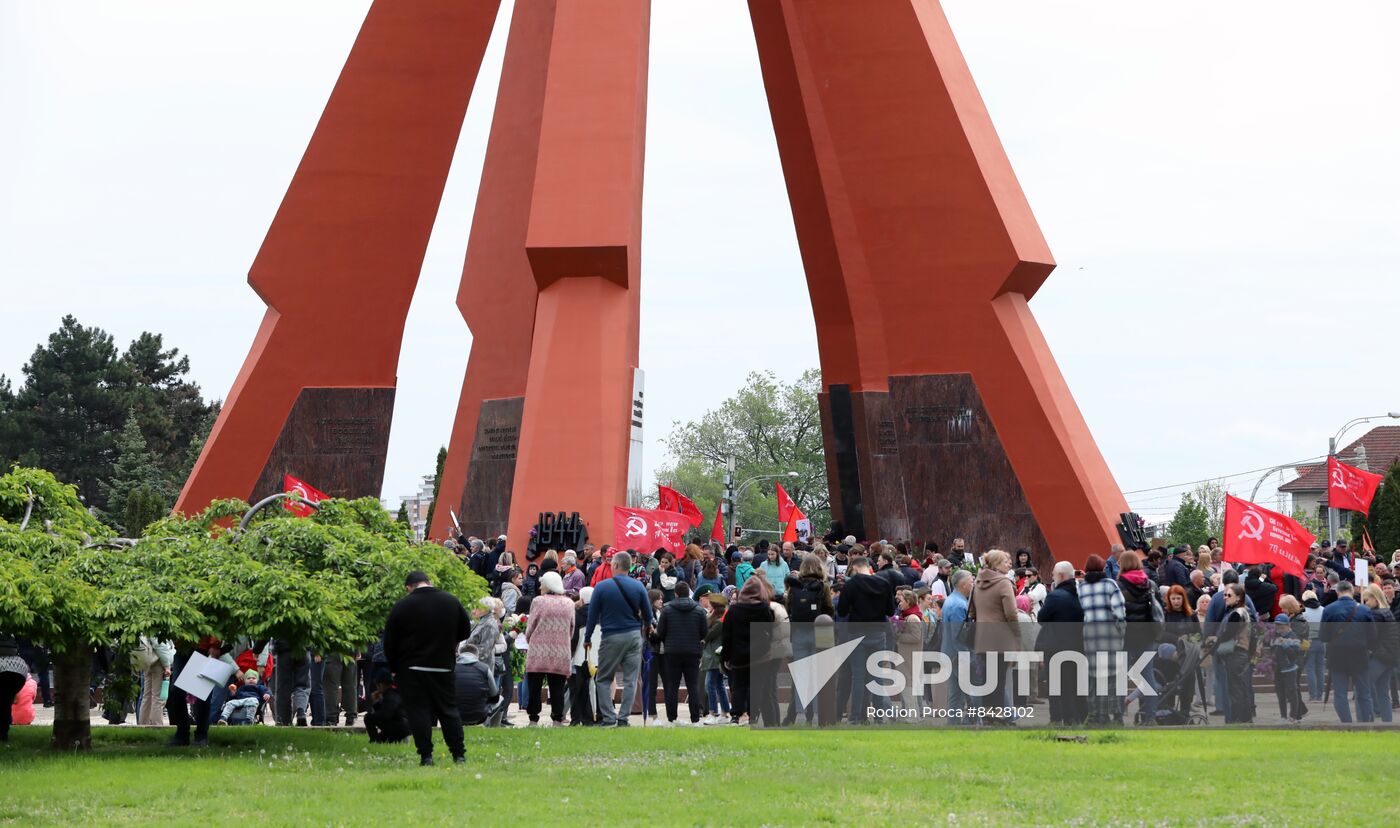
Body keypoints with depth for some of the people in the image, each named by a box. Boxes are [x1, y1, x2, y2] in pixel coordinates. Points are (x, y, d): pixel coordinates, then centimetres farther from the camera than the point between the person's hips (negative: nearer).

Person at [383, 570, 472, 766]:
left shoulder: (402, 606, -7)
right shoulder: (452, 601, 3)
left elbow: (389, 641, -3)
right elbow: (466, 631, 13)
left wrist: (394, 668, 10)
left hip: (411, 669, -3)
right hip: (444, 667, 3)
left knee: (418, 712, 1)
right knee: (448, 711, 11)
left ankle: (426, 755, -5)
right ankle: (459, 754, 9)